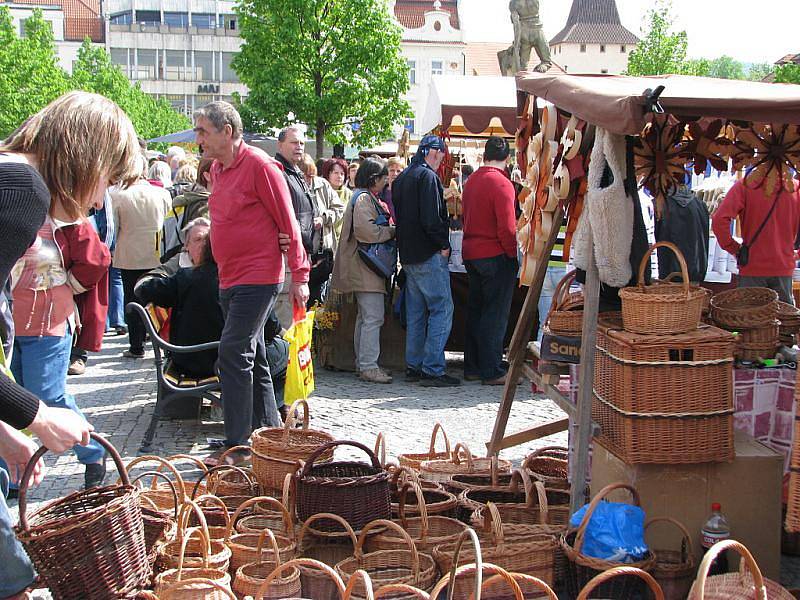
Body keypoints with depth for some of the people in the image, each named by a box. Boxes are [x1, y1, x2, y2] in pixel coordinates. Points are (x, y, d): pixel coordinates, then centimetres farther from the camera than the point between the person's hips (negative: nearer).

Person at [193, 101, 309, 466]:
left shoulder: (260, 166, -12)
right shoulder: (217, 169, 12)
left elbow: (288, 224, -12)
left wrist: (299, 275, -13)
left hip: (257, 279, -9)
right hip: (230, 280, 9)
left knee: (233, 356, -12)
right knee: (253, 360, 13)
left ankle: (237, 446, -7)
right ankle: (270, 433, 22)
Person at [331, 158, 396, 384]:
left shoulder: (368, 197, 20)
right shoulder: (364, 198, -13)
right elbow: (365, 229, -24)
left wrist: (389, 229, 10)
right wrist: (392, 231, -13)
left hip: (366, 266, 11)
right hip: (366, 266, -11)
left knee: (365, 317, 15)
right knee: (373, 317, -12)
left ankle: (362, 363, 21)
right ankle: (368, 366, -12)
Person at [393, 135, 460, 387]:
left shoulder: (401, 179, 17)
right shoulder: (427, 176, -13)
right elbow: (431, 218, -21)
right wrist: (444, 245, -11)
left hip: (408, 256, 9)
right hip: (429, 255, -9)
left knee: (416, 313, 13)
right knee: (442, 310, -6)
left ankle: (413, 366, 15)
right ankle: (432, 369, -9)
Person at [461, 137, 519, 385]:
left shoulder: (472, 181, 10)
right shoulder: (501, 183, -15)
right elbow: (507, 227, -18)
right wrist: (513, 255, -7)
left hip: (471, 254, 8)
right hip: (495, 256, -8)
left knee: (475, 311, 14)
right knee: (495, 315, -2)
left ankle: (472, 367, 19)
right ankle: (492, 371, -1)